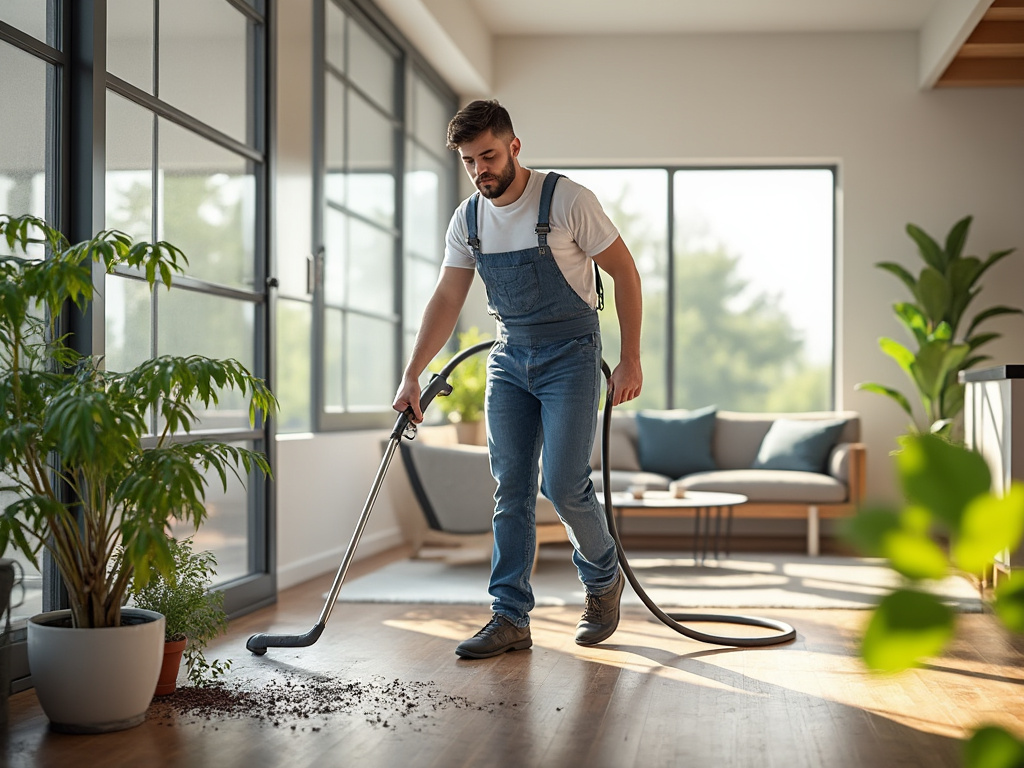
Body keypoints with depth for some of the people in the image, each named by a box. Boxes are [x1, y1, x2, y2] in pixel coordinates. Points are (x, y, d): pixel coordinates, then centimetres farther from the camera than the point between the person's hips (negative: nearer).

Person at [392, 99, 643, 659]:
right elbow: (446, 300, 6)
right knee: (511, 489, 2)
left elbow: (625, 272, -9)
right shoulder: (467, 219, 2)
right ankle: (510, 618, 7)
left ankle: (603, 581, 17)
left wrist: (630, 359, -11)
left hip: (570, 353, -5)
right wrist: (411, 376, 0)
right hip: (509, 356, 5)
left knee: (563, 484, -11)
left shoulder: (567, 200, -15)